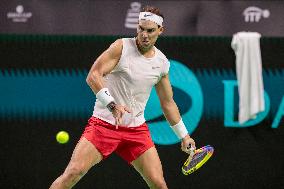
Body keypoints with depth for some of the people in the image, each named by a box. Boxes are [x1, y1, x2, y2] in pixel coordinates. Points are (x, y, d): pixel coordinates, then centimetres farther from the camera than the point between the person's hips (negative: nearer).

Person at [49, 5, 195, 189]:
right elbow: (93, 76, -15)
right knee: (73, 173, -17)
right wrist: (112, 105, -28)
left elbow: (168, 103, 20)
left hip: (137, 130, 4)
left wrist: (184, 135, 21)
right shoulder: (122, 47, -6)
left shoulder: (162, 63, 8)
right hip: (103, 124, -4)